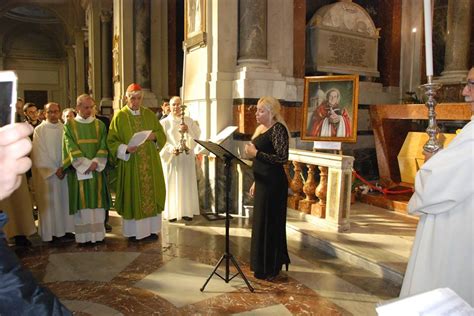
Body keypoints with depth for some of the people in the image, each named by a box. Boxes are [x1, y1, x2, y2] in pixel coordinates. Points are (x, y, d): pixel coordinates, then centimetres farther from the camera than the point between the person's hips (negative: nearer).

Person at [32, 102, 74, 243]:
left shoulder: (64, 129, 5)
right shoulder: (39, 130, -4)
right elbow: (40, 153, -7)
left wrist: (63, 168, -10)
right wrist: (54, 169, -11)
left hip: (64, 171, 3)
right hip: (47, 173, -3)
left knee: (65, 200, 7)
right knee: (49, 203, 2)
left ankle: (66, 229, 16)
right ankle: (51, 232, 11)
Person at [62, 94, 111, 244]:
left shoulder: (99, 125, 10)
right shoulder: (70, 125, 4)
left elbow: (103, 146, 3)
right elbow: (71, 148, -6)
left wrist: (95, 162, -13)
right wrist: (85, 164, -15)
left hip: (96, 170, 2)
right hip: (78, 170, -2)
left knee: (97, 201, 2)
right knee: (81, 202, -1)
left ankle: (98, 234, 9)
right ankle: (83, 235, 6)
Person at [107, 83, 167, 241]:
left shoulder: (149, 114, 8)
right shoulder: (119, 116, -1)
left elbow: (162, 135, 10)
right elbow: (112, 141, -3)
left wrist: (154, 136, -11)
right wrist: (126, 148, -20)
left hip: (150, 163, 3)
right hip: (130, 164, -3)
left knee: (151, 192, 6)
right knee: (133, 195, 2)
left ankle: (151, 229, 18)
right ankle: (133, 231, 14)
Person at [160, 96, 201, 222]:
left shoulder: (189, 121, 8)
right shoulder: (164, 122, 1)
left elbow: (197, 135, 0)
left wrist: (188, 130, -18)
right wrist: (171, 149, -23)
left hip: (186, 157, 2)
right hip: (171, 158, -2)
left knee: (187, 184, 4)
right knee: (172, 185, 0)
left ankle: (187, 211, 12)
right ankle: (172, 212, 8)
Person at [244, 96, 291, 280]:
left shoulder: (278, 129, -12)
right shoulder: (261, 129, 14)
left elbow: (283, 158, -22)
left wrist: (256, 153, -21)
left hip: (273, 184, -9)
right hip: (263, 182, 9)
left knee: (270, 224, 1)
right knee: (261, 223, 15)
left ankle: (270, 269, 16)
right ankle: (262, 265, 30)